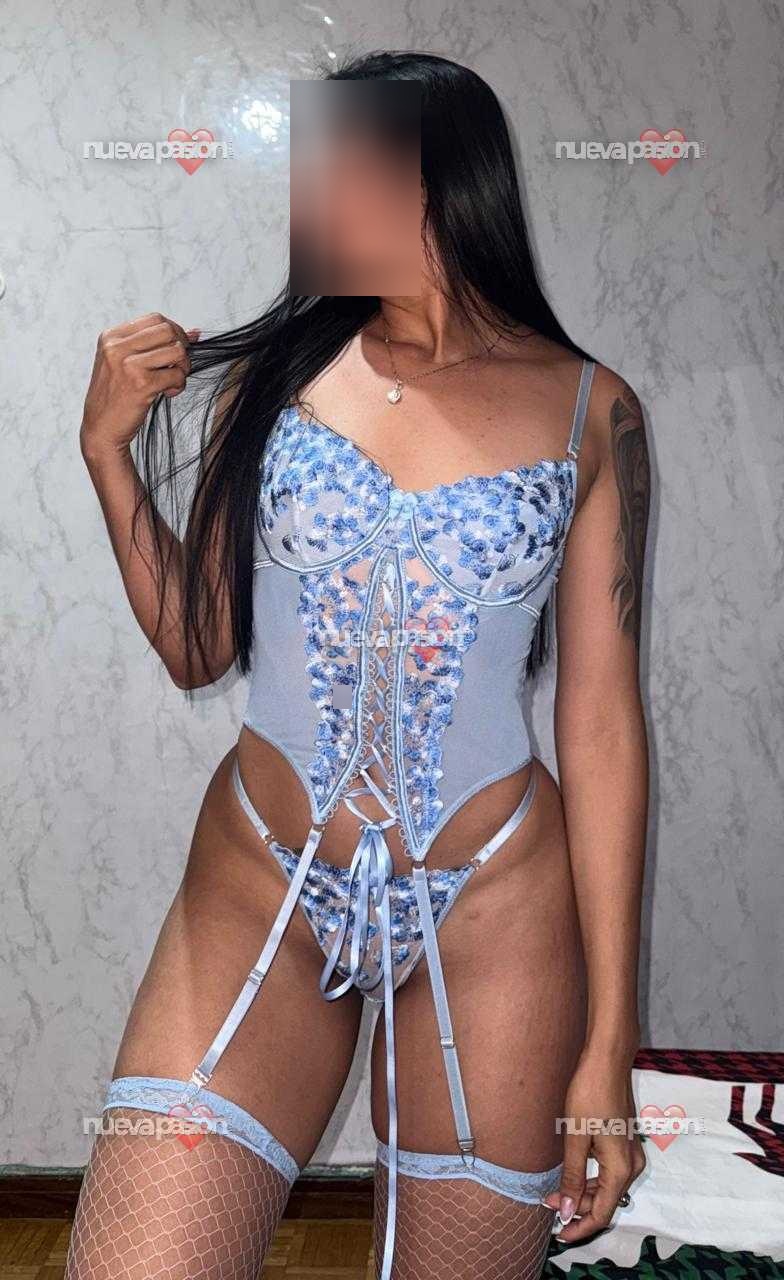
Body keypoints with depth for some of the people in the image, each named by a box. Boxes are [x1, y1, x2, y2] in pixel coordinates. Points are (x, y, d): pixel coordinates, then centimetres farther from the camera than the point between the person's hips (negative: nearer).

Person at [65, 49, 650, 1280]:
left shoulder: (588, 410, -3)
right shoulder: (273, 368, 1)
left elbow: (601, 719, -4)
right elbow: (198, 650, 6)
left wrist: (608, 1038, -5)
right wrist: (110, 449, -5)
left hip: (496, 905, 0)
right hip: (258, 894, 1)